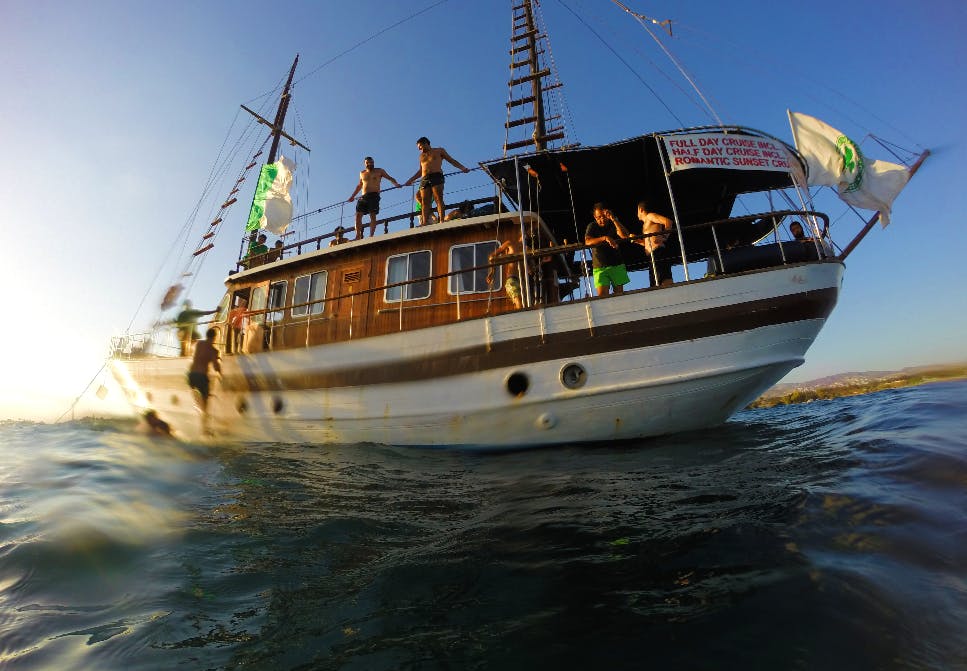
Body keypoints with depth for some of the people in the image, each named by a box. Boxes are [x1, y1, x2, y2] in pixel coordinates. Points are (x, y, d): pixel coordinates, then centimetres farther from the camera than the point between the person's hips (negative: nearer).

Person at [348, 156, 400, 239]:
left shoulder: (379, 171, 12)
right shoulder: (362, 173, 24)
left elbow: (390, 178, 7)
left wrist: (396, 183, -13)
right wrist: (352, 196, 34)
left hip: (374, 196, -4)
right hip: (363, 197, 4)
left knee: (372, 215, -15)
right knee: (358, 215, -9)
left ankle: (371, 235, -17)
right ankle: (358, 236, -11)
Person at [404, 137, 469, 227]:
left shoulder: (439, 151, 18)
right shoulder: (421, 155, 31)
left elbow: (452, 160, 13)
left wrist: (463, 168, 0)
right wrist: (411, 180, 32)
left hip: (436, 176, -4)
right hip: (424, 179, 4)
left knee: (438, 199, -19)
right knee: (425, 201, -13)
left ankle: (441, 220, -29)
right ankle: (425, 223, -24)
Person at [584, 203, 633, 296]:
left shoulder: (613, 224, 5)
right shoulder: (592, 227, 1)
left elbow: (625, 236, -13)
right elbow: (588, 242, -17)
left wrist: (614, 219, -21)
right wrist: (605, 238, -31)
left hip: (617, 265, 2)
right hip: (600, 267, -2)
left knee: (619, 293, 4)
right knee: (602, 295, -14)